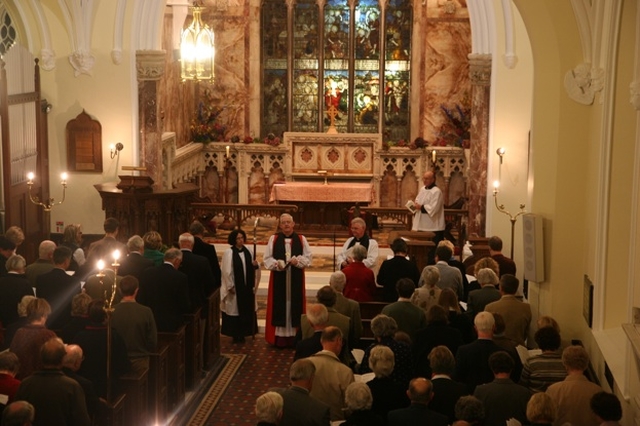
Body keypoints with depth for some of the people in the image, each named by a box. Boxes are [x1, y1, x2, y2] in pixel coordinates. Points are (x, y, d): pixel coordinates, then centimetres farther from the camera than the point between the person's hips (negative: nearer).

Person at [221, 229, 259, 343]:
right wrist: (230, 286, -14)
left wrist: (255, 265, -11)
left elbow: (252, 268, 12)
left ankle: (242, 333, 20)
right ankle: (235, 335, 11)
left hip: (247, 287, 6)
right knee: (235, 310, 3)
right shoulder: (229, 253, -12)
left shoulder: (247, 252, 5)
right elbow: (227, 271, -13)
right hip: (235, 288, -6)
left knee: (246, 310, 10)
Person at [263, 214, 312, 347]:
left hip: (296, 279, 1)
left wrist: (298, 261, -16)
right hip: (278, 278, -1)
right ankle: (279, 337, 5)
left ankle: (294, 336, 10)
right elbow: (267, 258, 1)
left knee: (295, 304, 3)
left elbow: (308, 257, 3)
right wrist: (276, 264, -18)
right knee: (279, 305, 0)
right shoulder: (273, 239, 2)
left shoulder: (301, 239, 4)